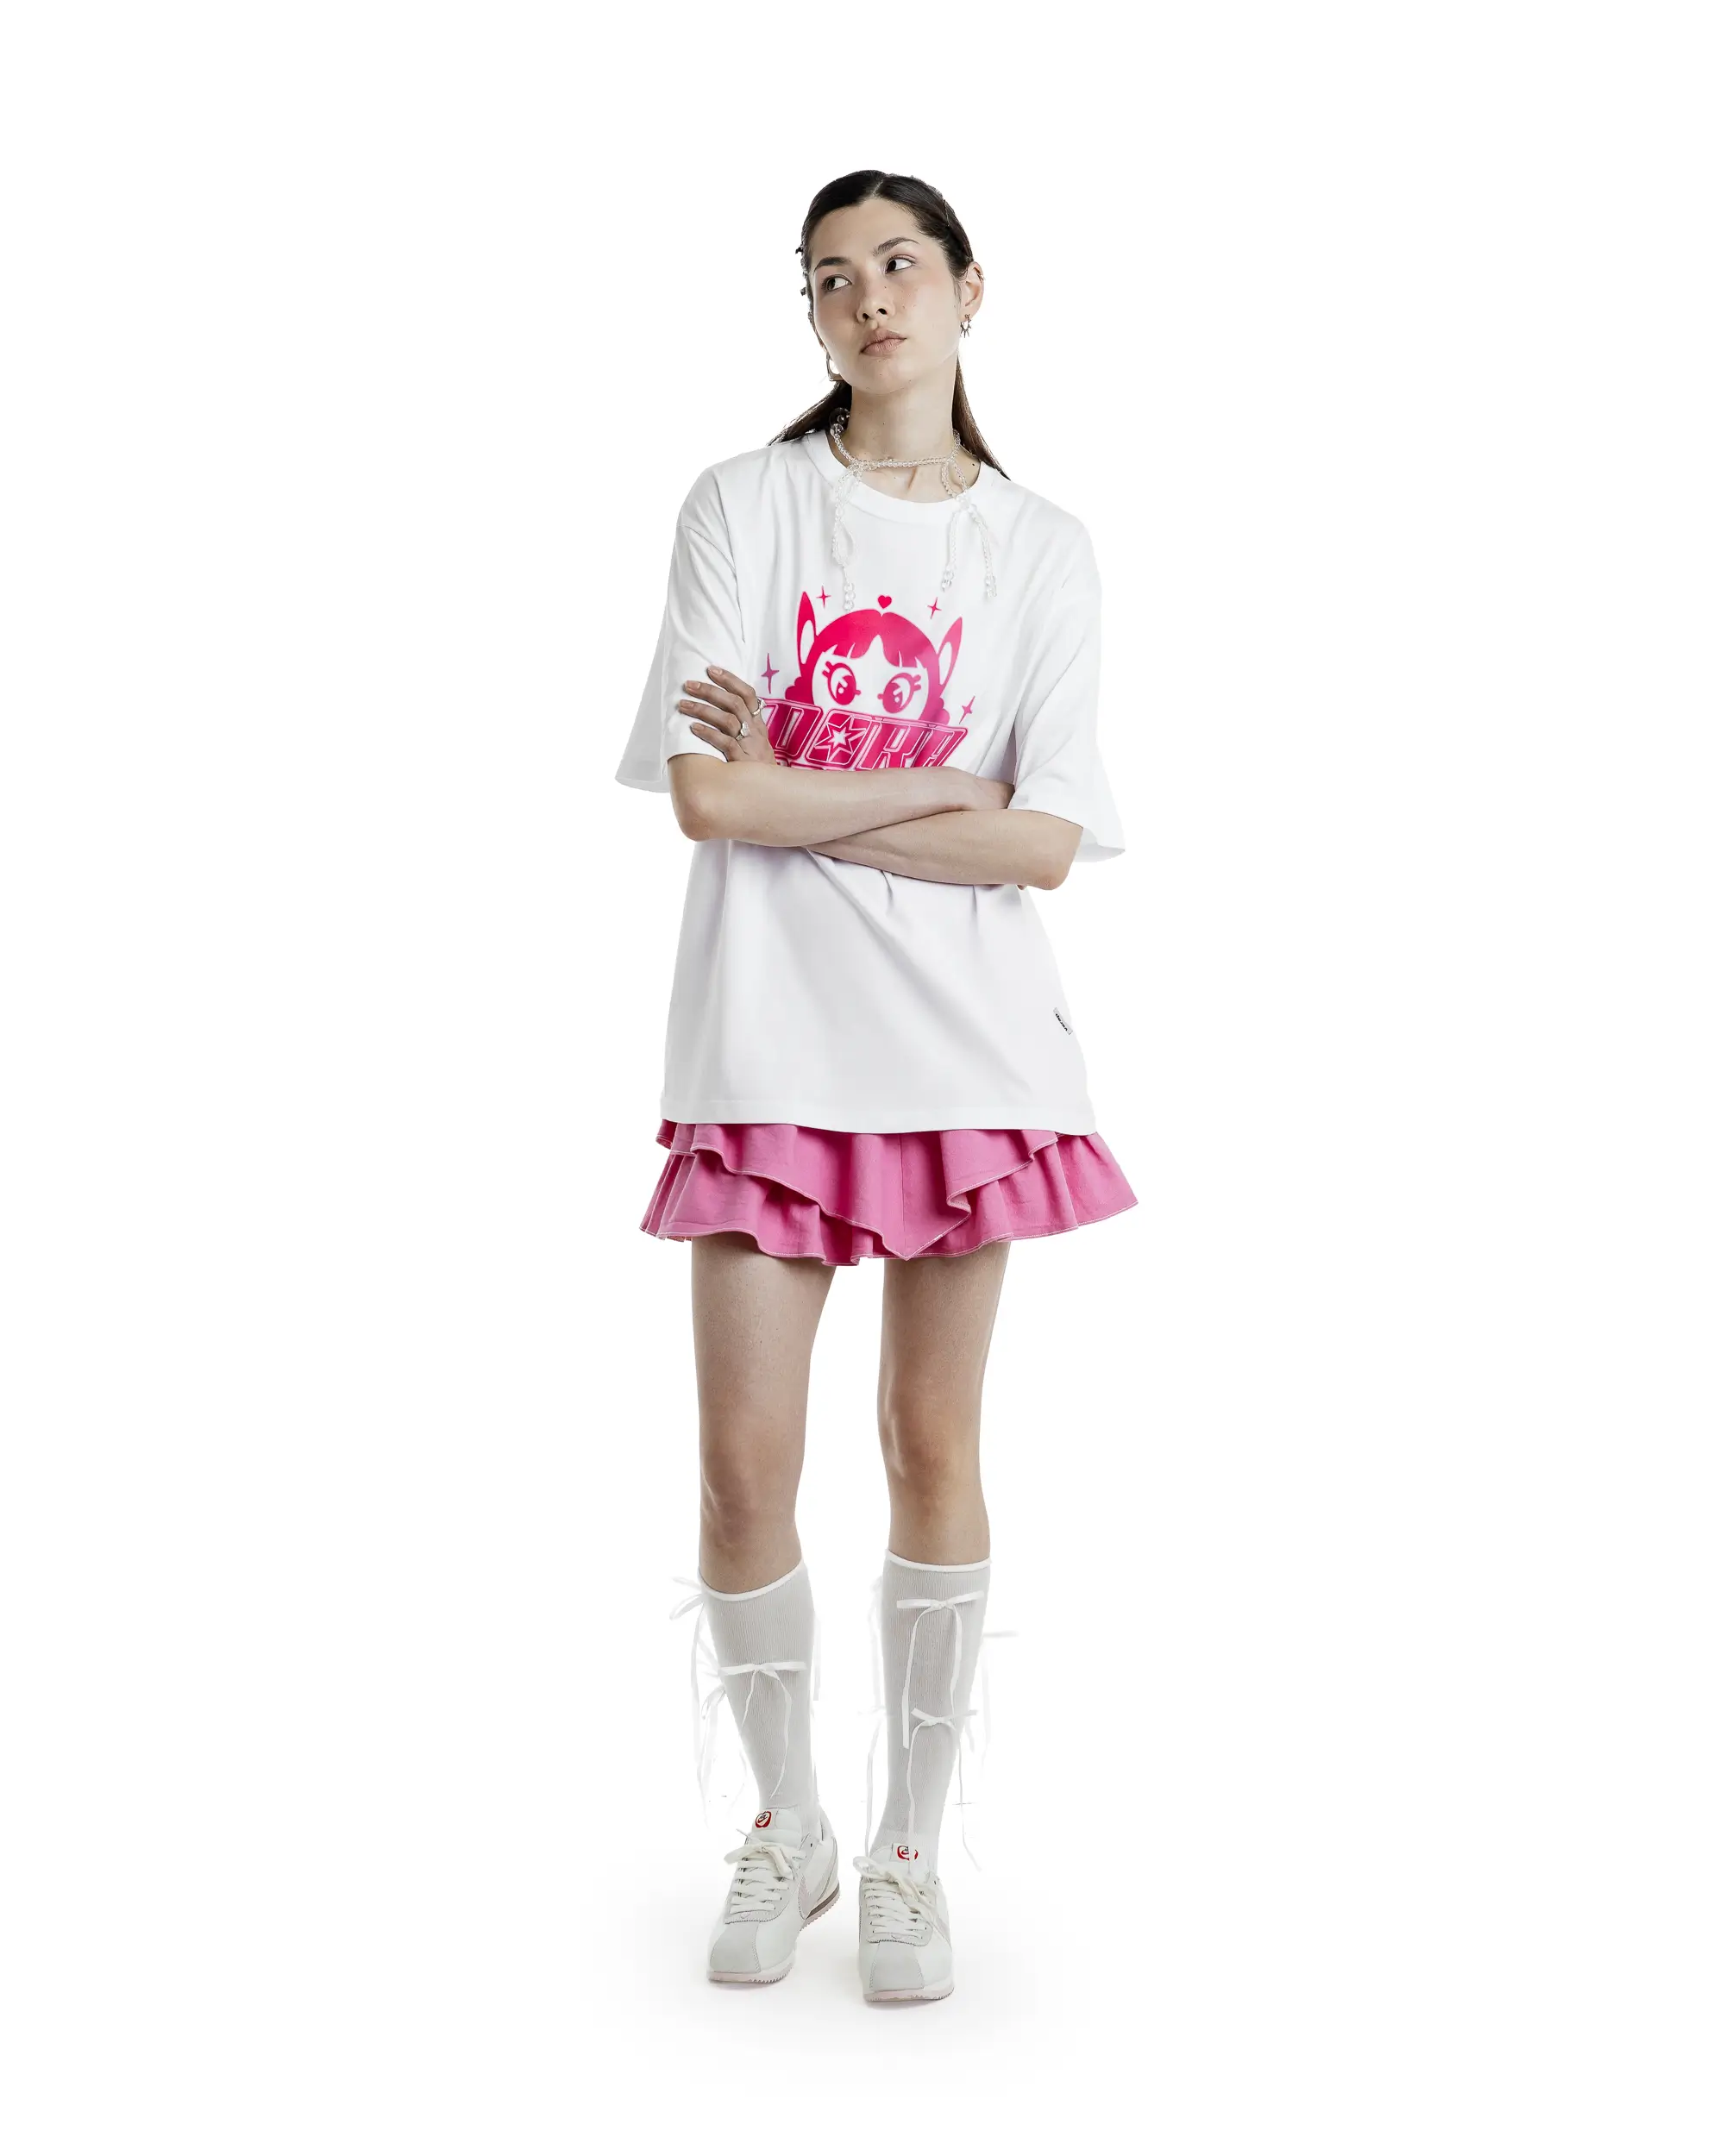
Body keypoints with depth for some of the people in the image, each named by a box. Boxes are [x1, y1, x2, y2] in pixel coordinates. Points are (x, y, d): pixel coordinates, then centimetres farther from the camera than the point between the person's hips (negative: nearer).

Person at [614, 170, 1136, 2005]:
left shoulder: (1044, 551, 6)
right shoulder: (744, 504, 3)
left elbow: (1045, 843, -4)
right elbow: (705, 796, -9)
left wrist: (800, 792, -9)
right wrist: (951, 785, -8)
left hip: (964, 1041, 1)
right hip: (769, 1035, -1)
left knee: (934, 1447, 7)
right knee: (743, 1464, -1)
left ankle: (911, 1849, 23)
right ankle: (786, 1830, 24)